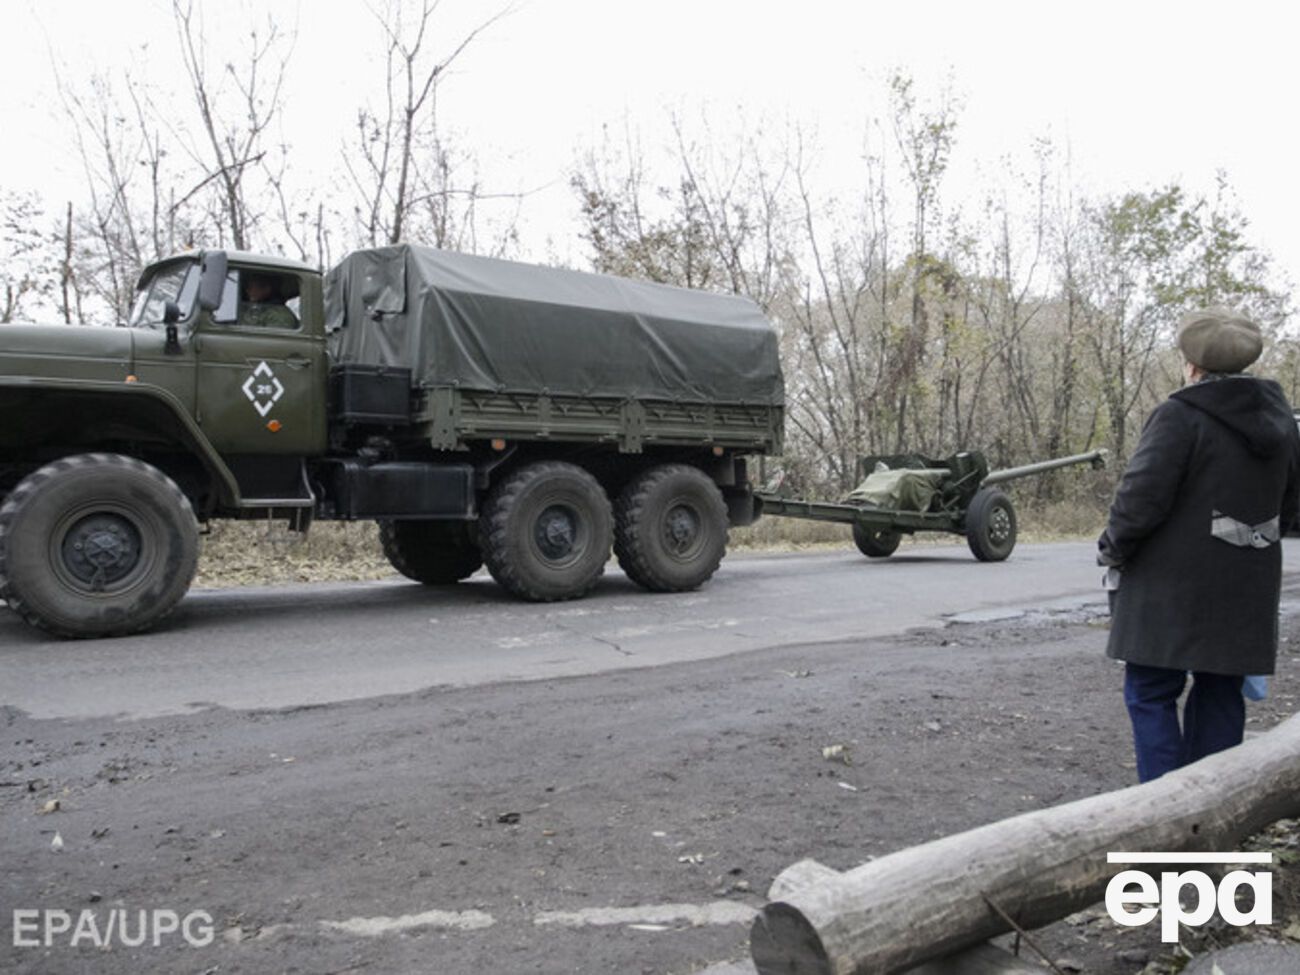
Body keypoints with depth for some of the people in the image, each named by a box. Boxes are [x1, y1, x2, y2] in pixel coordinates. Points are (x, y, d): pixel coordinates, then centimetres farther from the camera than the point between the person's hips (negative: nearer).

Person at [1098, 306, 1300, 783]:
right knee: (1219, 693, 16)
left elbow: (1141, 497, -20)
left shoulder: (1180, 415, -16)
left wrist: (1111, 549, -4)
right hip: (1246, 591, 7)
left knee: (1151, 694, 2)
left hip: (1173, 590, -7)